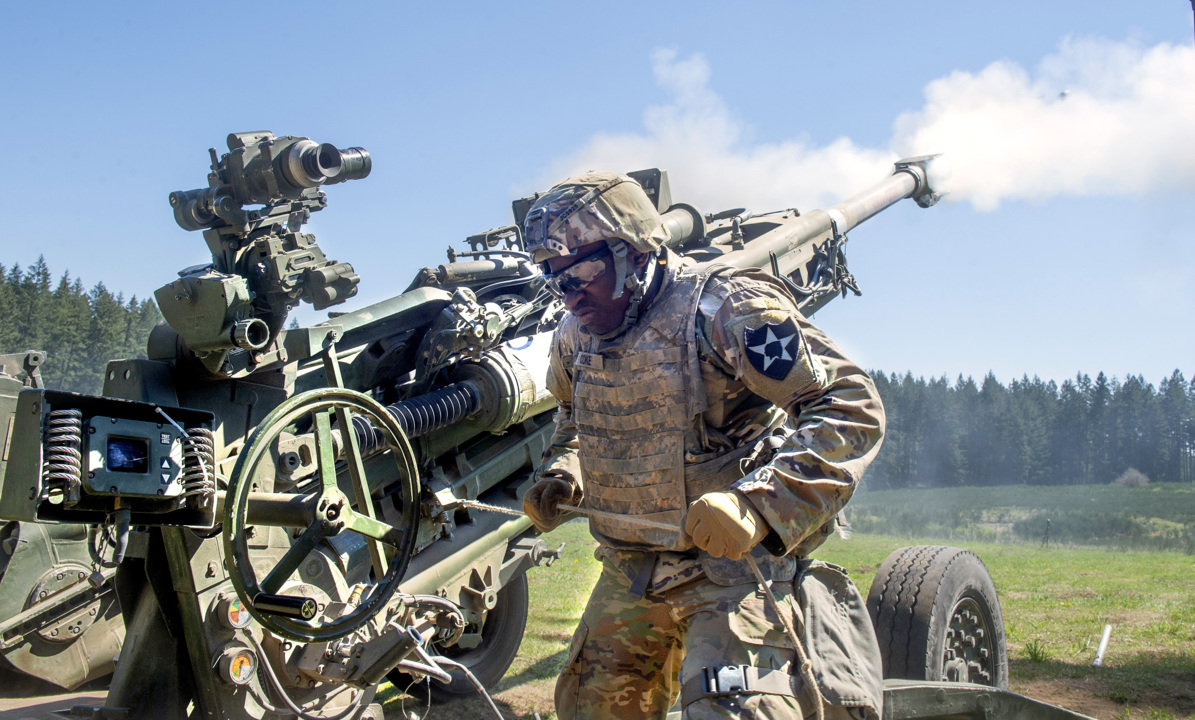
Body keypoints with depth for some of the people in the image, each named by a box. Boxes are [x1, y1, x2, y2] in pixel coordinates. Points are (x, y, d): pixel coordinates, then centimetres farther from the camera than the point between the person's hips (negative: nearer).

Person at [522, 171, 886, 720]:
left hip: (732, 565, -7)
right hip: (630, 574, 7)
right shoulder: (575, 342, 5)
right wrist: (561, 474, 5)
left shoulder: (724, 310, -19)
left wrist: (758, 502, -33)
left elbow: (852, 406, -23)